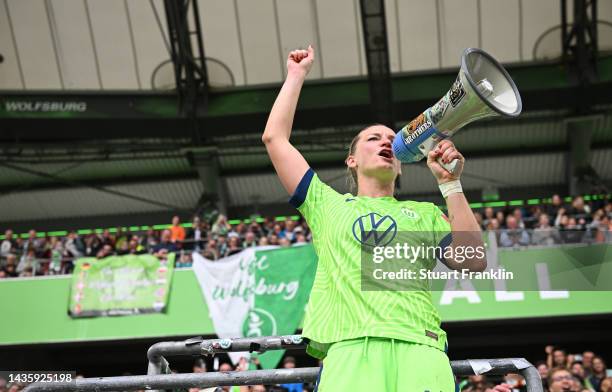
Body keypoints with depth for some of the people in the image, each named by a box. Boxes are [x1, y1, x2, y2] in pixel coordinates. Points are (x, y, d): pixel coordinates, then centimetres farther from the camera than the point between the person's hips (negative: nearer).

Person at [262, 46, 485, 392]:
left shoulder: (425, 213, 29)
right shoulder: (328, 204, 27)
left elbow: (474, 263, 14)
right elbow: (275, 138, 25)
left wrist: (450, 184, 12)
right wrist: (298, 74, 34)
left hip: (420, 346, 2)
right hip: (349, 346, -1)